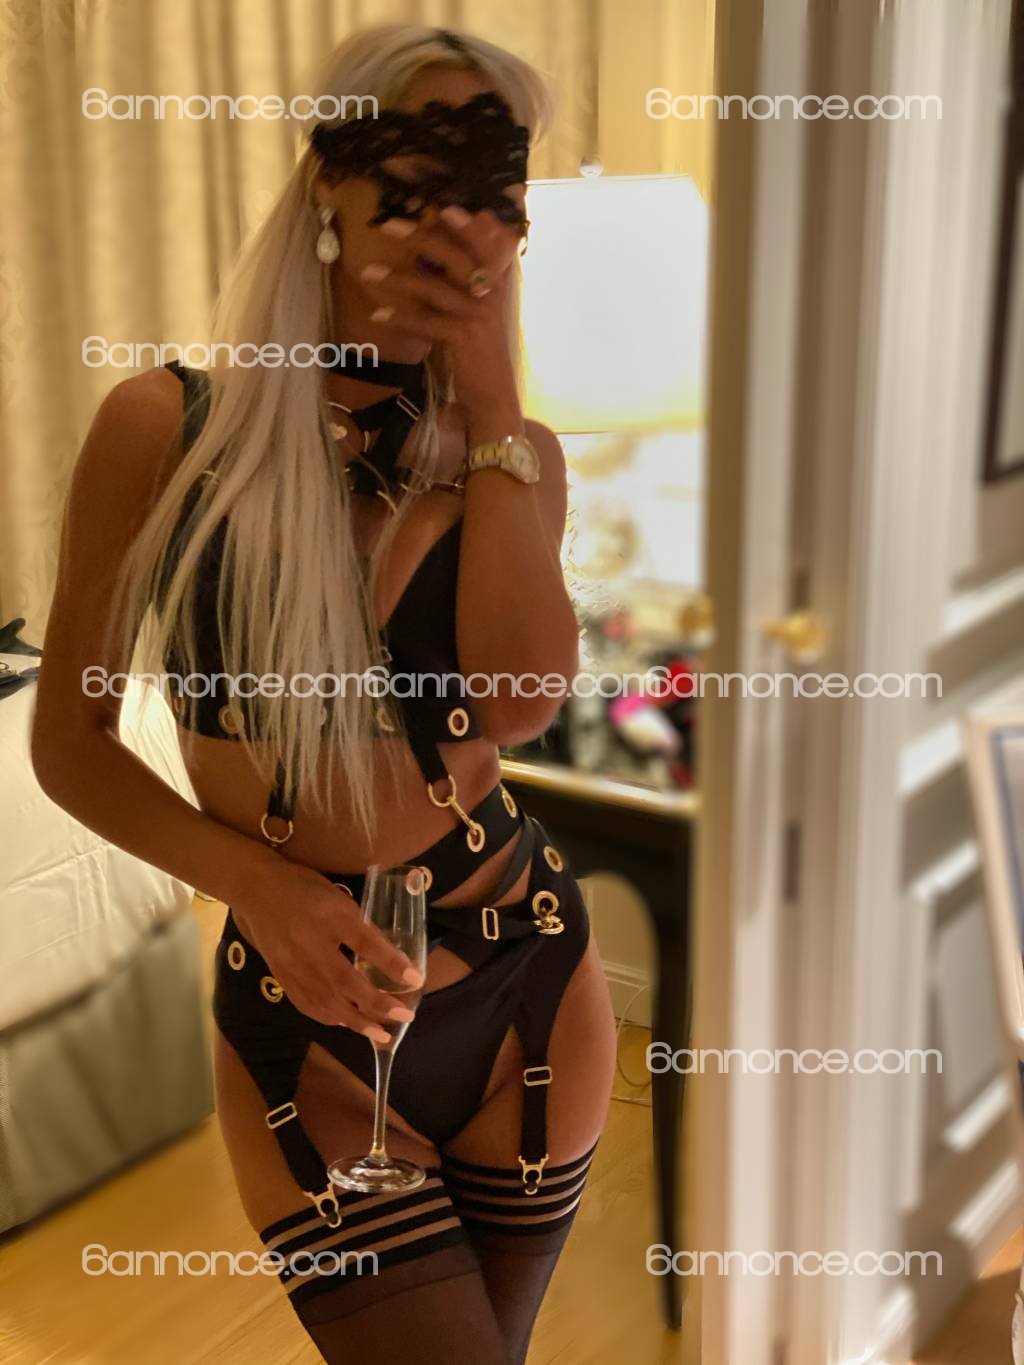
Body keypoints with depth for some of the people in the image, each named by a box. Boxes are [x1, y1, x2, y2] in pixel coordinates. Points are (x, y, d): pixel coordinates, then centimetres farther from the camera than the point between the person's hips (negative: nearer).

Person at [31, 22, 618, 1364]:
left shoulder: (512, 454, -2)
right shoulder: (170, 424, -9)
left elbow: (520, 704, -21)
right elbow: (69, 738, -5)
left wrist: (489, 394, -18)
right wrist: (253, 877, -19)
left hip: (524, 976, 3)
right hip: (303, 1011, -3)